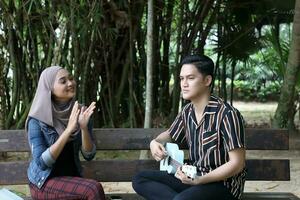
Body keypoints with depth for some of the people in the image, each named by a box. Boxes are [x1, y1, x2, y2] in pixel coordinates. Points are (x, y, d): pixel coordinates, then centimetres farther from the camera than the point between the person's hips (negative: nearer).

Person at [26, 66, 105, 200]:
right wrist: (68, 130, -29)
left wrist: (83, 127, -23)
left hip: (72, 178, 4)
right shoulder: (37, 120, -14)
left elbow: (89, 155, -4)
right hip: (44, 183, -4)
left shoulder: (80, 112, -2)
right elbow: (42, 162, -21)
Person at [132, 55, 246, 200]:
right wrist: (155, 142, 0)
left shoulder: (227, 114, -18)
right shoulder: (187, 112, 5)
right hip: (193, 177, 8)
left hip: (223, 184, -8)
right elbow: (170, 135, 25)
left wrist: (200, 180, -29)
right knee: (139, 180, -1)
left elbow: (237, 163, -19)